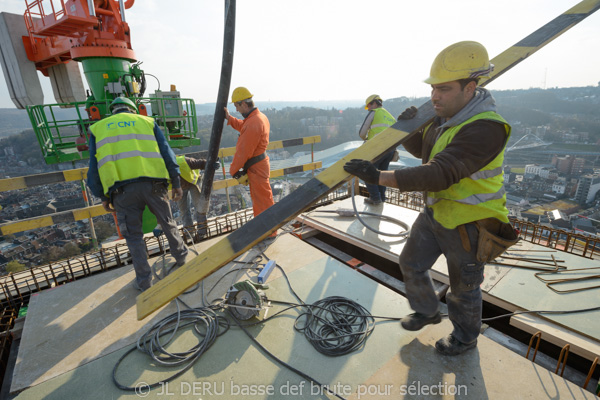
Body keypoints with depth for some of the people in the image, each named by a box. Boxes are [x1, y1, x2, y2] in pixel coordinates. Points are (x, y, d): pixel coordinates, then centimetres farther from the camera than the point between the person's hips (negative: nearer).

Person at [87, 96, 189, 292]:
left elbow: (94, 168, 15)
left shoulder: (97, 128, 20)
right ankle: (181, 257, 37)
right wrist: (176, 183, 11)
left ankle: (144, 280, 20)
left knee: (133, 236, 11)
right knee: (168, 223, 19)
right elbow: (166, 153, 9)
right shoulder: (147, 121, 18)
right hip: (152, 183, 0)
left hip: (121, 189, 0)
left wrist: (103, 197, 22)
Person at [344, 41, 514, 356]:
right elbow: (421, 149, 12)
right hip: (435, 212, 8)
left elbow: (439, 174, -38)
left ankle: (465, 338, 45)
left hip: (467, 224, -8)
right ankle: (427, 311, 46)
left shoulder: (485, 129, -29)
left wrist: (378, 177, -42)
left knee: (463, 287, 15)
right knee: (411, 262, 18)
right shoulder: (445, 117, -1)